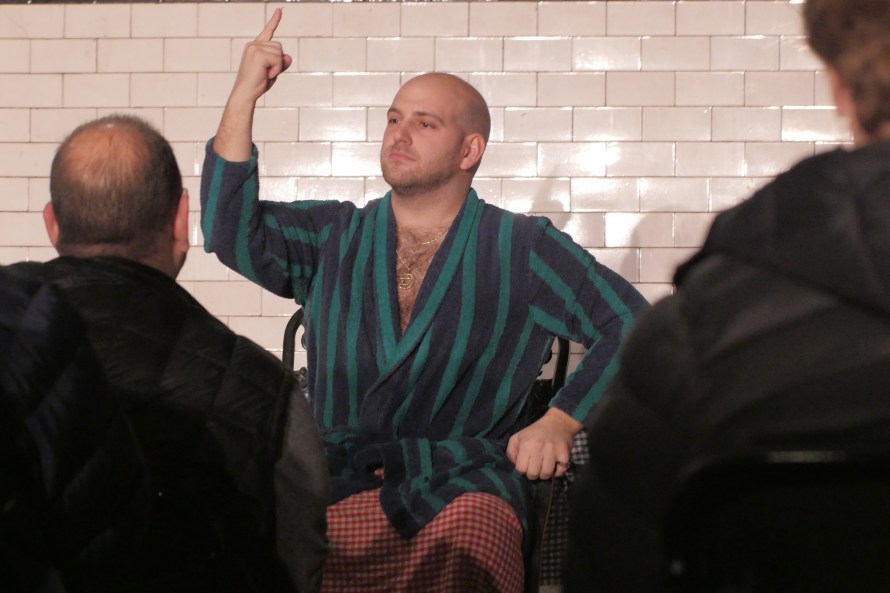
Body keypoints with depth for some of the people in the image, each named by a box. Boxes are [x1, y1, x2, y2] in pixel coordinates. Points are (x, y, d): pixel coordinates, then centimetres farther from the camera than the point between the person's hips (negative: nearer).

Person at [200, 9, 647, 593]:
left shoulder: (521, 249, 11)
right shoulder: (333, 239, 18)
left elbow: (629, 324, 7)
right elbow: (231, 231, 2)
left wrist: (559, 422, -5)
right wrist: (244, 96, -2)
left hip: (462, 482, -2)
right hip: (337, 480, 2)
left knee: (467, 541, -37)